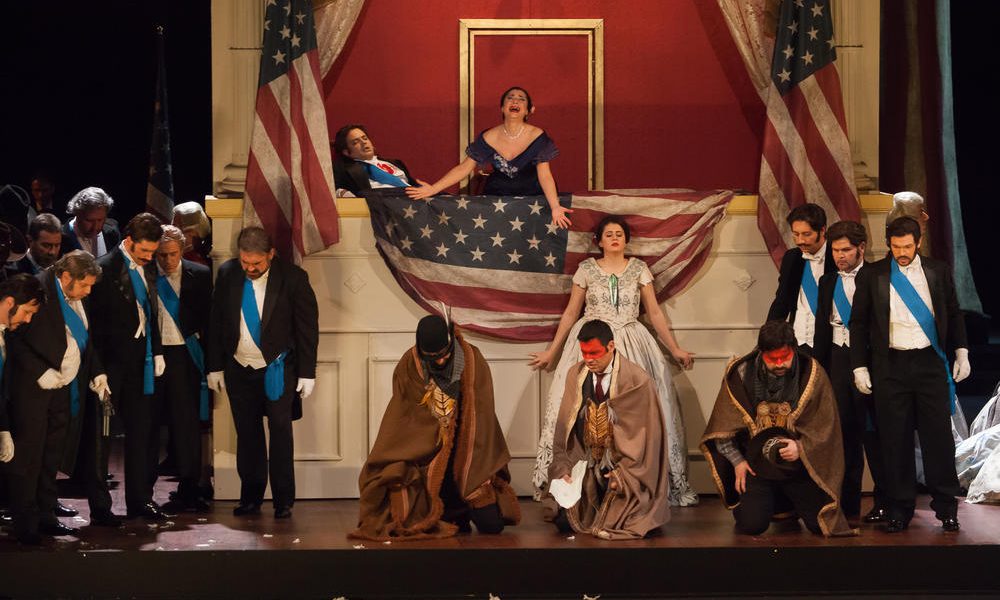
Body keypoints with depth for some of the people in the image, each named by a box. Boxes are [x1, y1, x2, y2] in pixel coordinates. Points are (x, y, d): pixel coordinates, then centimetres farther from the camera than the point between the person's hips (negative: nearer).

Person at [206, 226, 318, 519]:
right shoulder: (227, 273, -3)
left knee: (280, 432, -4)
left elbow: (308, 327, -6)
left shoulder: (292, 278, -12)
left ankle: (283, 501, 4)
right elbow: (216, 322, 5)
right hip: (239, 369, 3)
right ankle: (250, 497, 17)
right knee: (247, 434, 8)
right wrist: (215, 366, 5)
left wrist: (307, 373, -6)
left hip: (278, 369, -3)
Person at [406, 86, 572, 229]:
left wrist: (555, 207, -32)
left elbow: (545, 175, -16)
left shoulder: (537, 137, -13)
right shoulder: (488, 138, -7)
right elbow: (464, 168, -4)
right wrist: (433, 189, -13)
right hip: (496, 196, 2)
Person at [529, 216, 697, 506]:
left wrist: (675, 349, 9)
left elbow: (655, 313, 11)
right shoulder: (587, 269, 6)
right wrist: (551, 351, 12)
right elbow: (570, 313, 12)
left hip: (631, 347, 1)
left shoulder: (639, 269, 8)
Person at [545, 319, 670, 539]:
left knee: (622, 527, -16)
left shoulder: (637, 381, -14)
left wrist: (624, 475, -15)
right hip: (586, 472, 4)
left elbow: (646, 436, -10)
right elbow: (564, 428, 4)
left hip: (627, 472, -4)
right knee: (565, 521, -7)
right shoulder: (575, 375, -1)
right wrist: (562, 469, -5)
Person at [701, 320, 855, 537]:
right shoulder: (741, 374, -5)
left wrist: (802, 448, -19)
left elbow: (826, 428, -3)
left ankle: (793, 503, 28)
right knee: (751, 525, -16)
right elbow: (723, 427, 4)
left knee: (821, 524, -8)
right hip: (757, 466, 0)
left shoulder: (812, 375, -6)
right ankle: (777, 503, 22)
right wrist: (737, 461, -4)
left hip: (800, 467, 0)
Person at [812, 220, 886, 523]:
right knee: (845, 431, 6)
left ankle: (884, 502, 5)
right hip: (839, 359, 5)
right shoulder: (827, 282, 12)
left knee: (873, 431, -3)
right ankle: (848, 502, 12)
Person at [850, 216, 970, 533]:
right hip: (890, 365, -1)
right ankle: (900, 509, 11)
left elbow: (953, 314, 15)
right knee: (895, 439, 3)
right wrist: (860, 366, 2)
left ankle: (946, 506, 12)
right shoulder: (872, 275, 3)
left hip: (930, 363, 1)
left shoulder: (938, 271, 7)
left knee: (939, 435, 2)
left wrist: (961, 351, 7)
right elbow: (859, 323, 6)